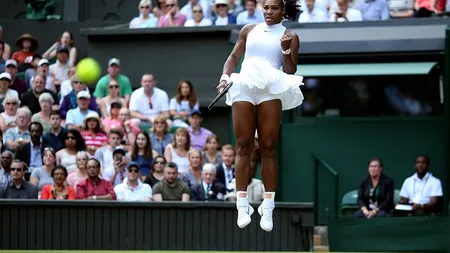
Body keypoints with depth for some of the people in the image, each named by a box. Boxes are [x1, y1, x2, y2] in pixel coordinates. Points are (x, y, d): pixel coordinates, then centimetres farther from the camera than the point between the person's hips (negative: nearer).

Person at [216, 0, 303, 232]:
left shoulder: (289, 36, 11)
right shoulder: (249, 30, 18)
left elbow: (291, 72, 8)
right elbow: (234, 57, 21)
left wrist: (286, 50, -8)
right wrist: (225, 77, 5)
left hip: (270, 90, -2)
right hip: (243, 87, 2)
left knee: (268, 147, -5)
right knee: (243, 145, -4)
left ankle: (267, 208, -4)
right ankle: (242, 206, -5)